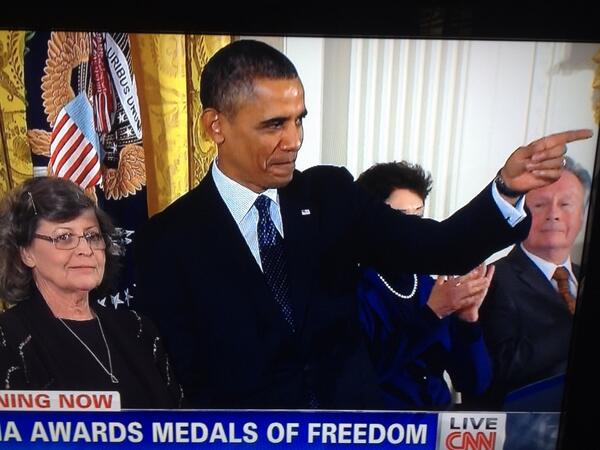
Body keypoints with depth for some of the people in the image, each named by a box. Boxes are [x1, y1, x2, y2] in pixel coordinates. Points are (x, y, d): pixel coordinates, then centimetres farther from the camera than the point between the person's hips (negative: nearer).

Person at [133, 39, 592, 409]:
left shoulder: (331, 193, 0)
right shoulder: (168, 240, -8)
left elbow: (439, 249, -5)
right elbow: (185, 379, -6)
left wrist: (508, 187, -20)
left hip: (355, 412, 2)